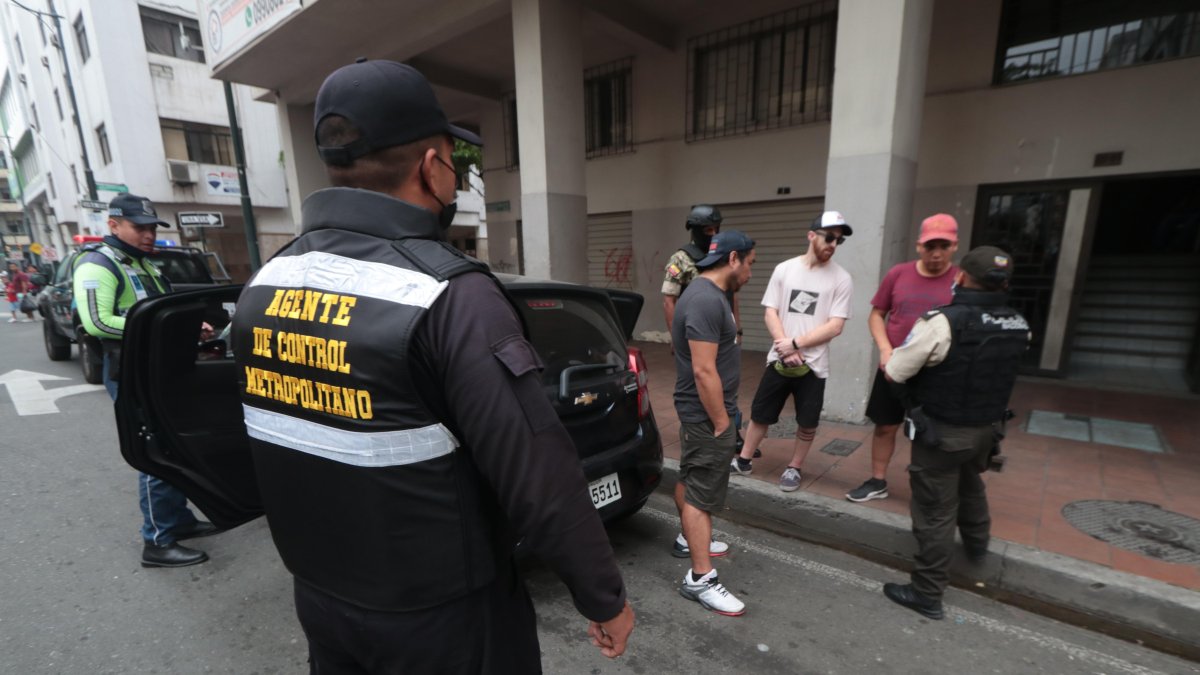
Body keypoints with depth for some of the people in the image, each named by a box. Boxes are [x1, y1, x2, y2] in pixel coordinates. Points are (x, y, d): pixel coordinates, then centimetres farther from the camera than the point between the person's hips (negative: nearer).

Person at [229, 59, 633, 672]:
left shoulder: (264, 284, -3)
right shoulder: (449, 296, -28)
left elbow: (275, 449, 8)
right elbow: (539, 480, -26)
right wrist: (605, 599, -12)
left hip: (318, 597, 6)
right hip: (440, 616, -5)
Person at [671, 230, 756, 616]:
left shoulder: (706, 293, 11)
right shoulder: (707, 300, -24)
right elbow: (704, 371, -27)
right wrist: (722, 423, -20)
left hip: (697, 411, 11)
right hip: (706, 414, -11)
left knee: (690, 480, 22)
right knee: (702, 494, -2)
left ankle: (691, 539, 40)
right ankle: (700, 579, 8)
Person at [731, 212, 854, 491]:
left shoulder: (841, 279, -4)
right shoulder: (784, 269, 2)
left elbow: (835, 326, -10)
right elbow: (770, 312, 0)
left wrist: (796, 343, -15)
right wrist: (785, 347, -13)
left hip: (813, 364, -1)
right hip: (779, 360, 1)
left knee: (807, 423, 8)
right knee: (760, 415, 11)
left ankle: (794, 468, 29)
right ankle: (743, 460, 28)